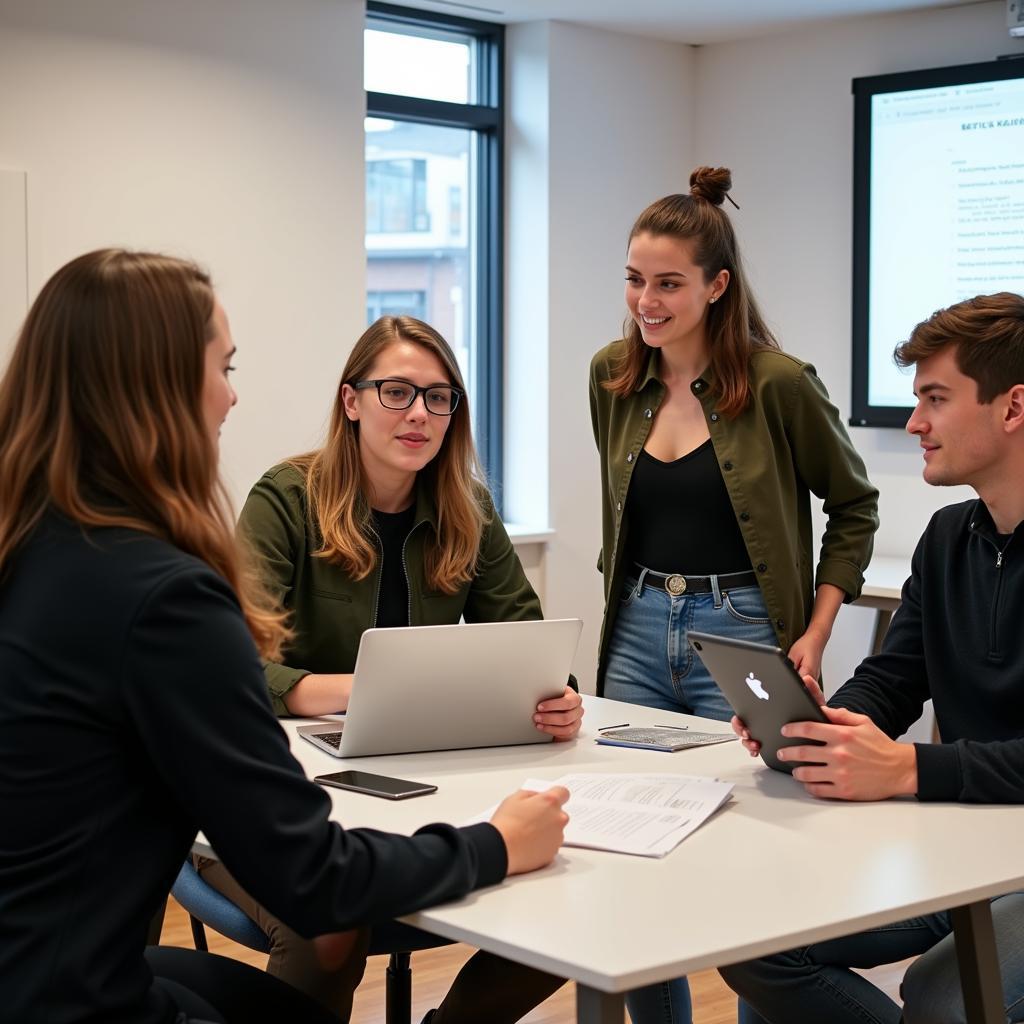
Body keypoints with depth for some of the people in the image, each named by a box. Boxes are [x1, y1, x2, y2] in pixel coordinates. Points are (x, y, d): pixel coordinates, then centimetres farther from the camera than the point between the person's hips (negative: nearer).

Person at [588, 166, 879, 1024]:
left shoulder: (778, 384, -10)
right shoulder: (613, 377, 4)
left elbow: (853, 506, 1)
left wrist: (817, 634, -6)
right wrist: (632, 593, 15)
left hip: (741, 633, -5)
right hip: (638, 632, 5)